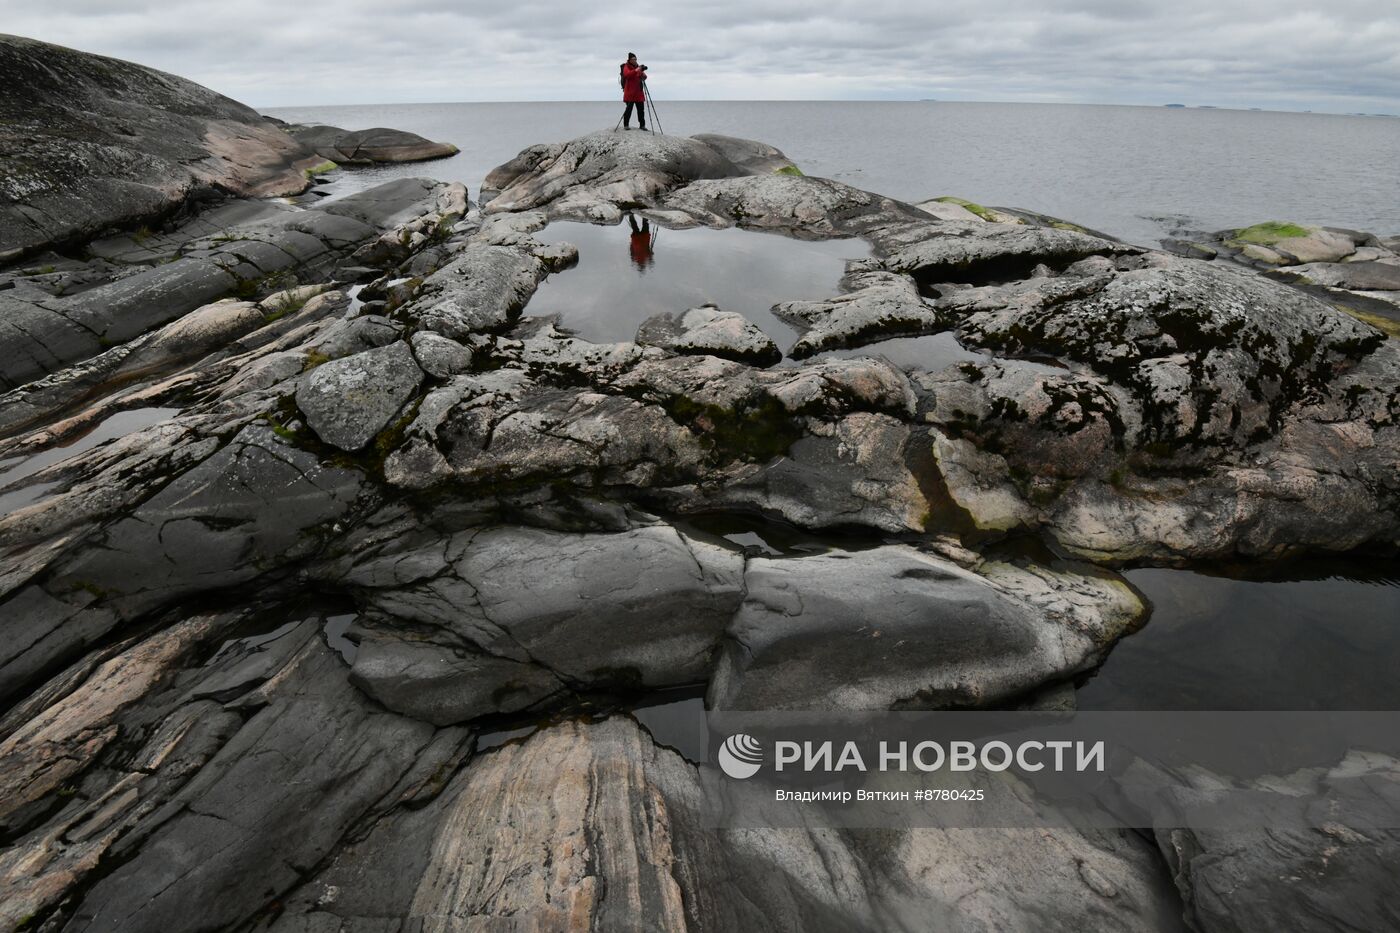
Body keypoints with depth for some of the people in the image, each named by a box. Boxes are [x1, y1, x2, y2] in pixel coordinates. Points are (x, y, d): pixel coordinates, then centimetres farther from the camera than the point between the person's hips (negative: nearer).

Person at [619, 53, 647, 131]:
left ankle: (642, 125, 8)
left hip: (639, 92, 6)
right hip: (630, 92, -6)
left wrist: (643, 75, -8)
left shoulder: (638, 67, 17)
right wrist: (636, 70, -33)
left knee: (641, 109, 2)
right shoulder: (626, 67, -2)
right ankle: (626, 125, -1)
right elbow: (627, 74, -23)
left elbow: (643, 78, 16)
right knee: (629, 108, -9)